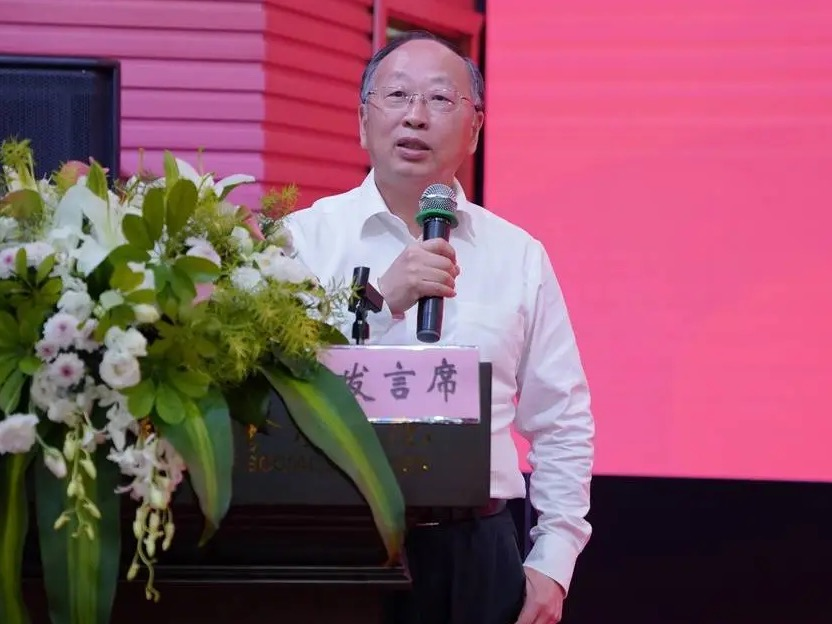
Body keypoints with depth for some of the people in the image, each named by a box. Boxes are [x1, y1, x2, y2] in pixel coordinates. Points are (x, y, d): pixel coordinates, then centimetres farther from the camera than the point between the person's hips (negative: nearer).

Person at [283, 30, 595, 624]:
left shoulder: (519, 256, 8)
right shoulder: (308, 237, 1)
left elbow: (562, 424, 10)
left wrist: (553, 562, 3)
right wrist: (380, 301, -21)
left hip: (475, 552, 2)